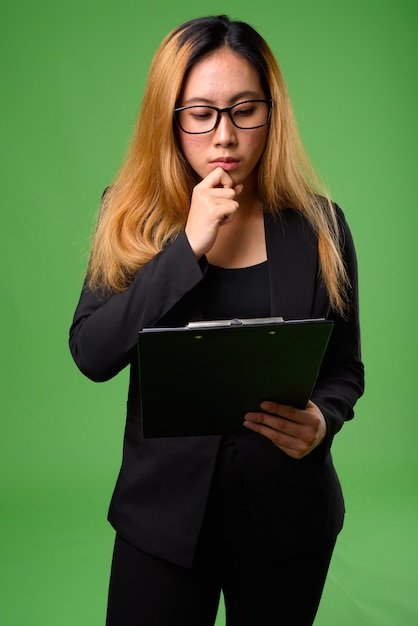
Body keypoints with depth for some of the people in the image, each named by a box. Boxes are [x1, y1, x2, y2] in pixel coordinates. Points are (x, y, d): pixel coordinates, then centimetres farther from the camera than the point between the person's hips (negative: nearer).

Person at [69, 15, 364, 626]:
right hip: (166, 507, 0)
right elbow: (92, 355, -14)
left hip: (287, 509, 1)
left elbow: (344, 367, 3)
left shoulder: (319, 225, -4)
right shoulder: (133, 218, -3)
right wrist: (188, 248, -20)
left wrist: (322, 420, -20)